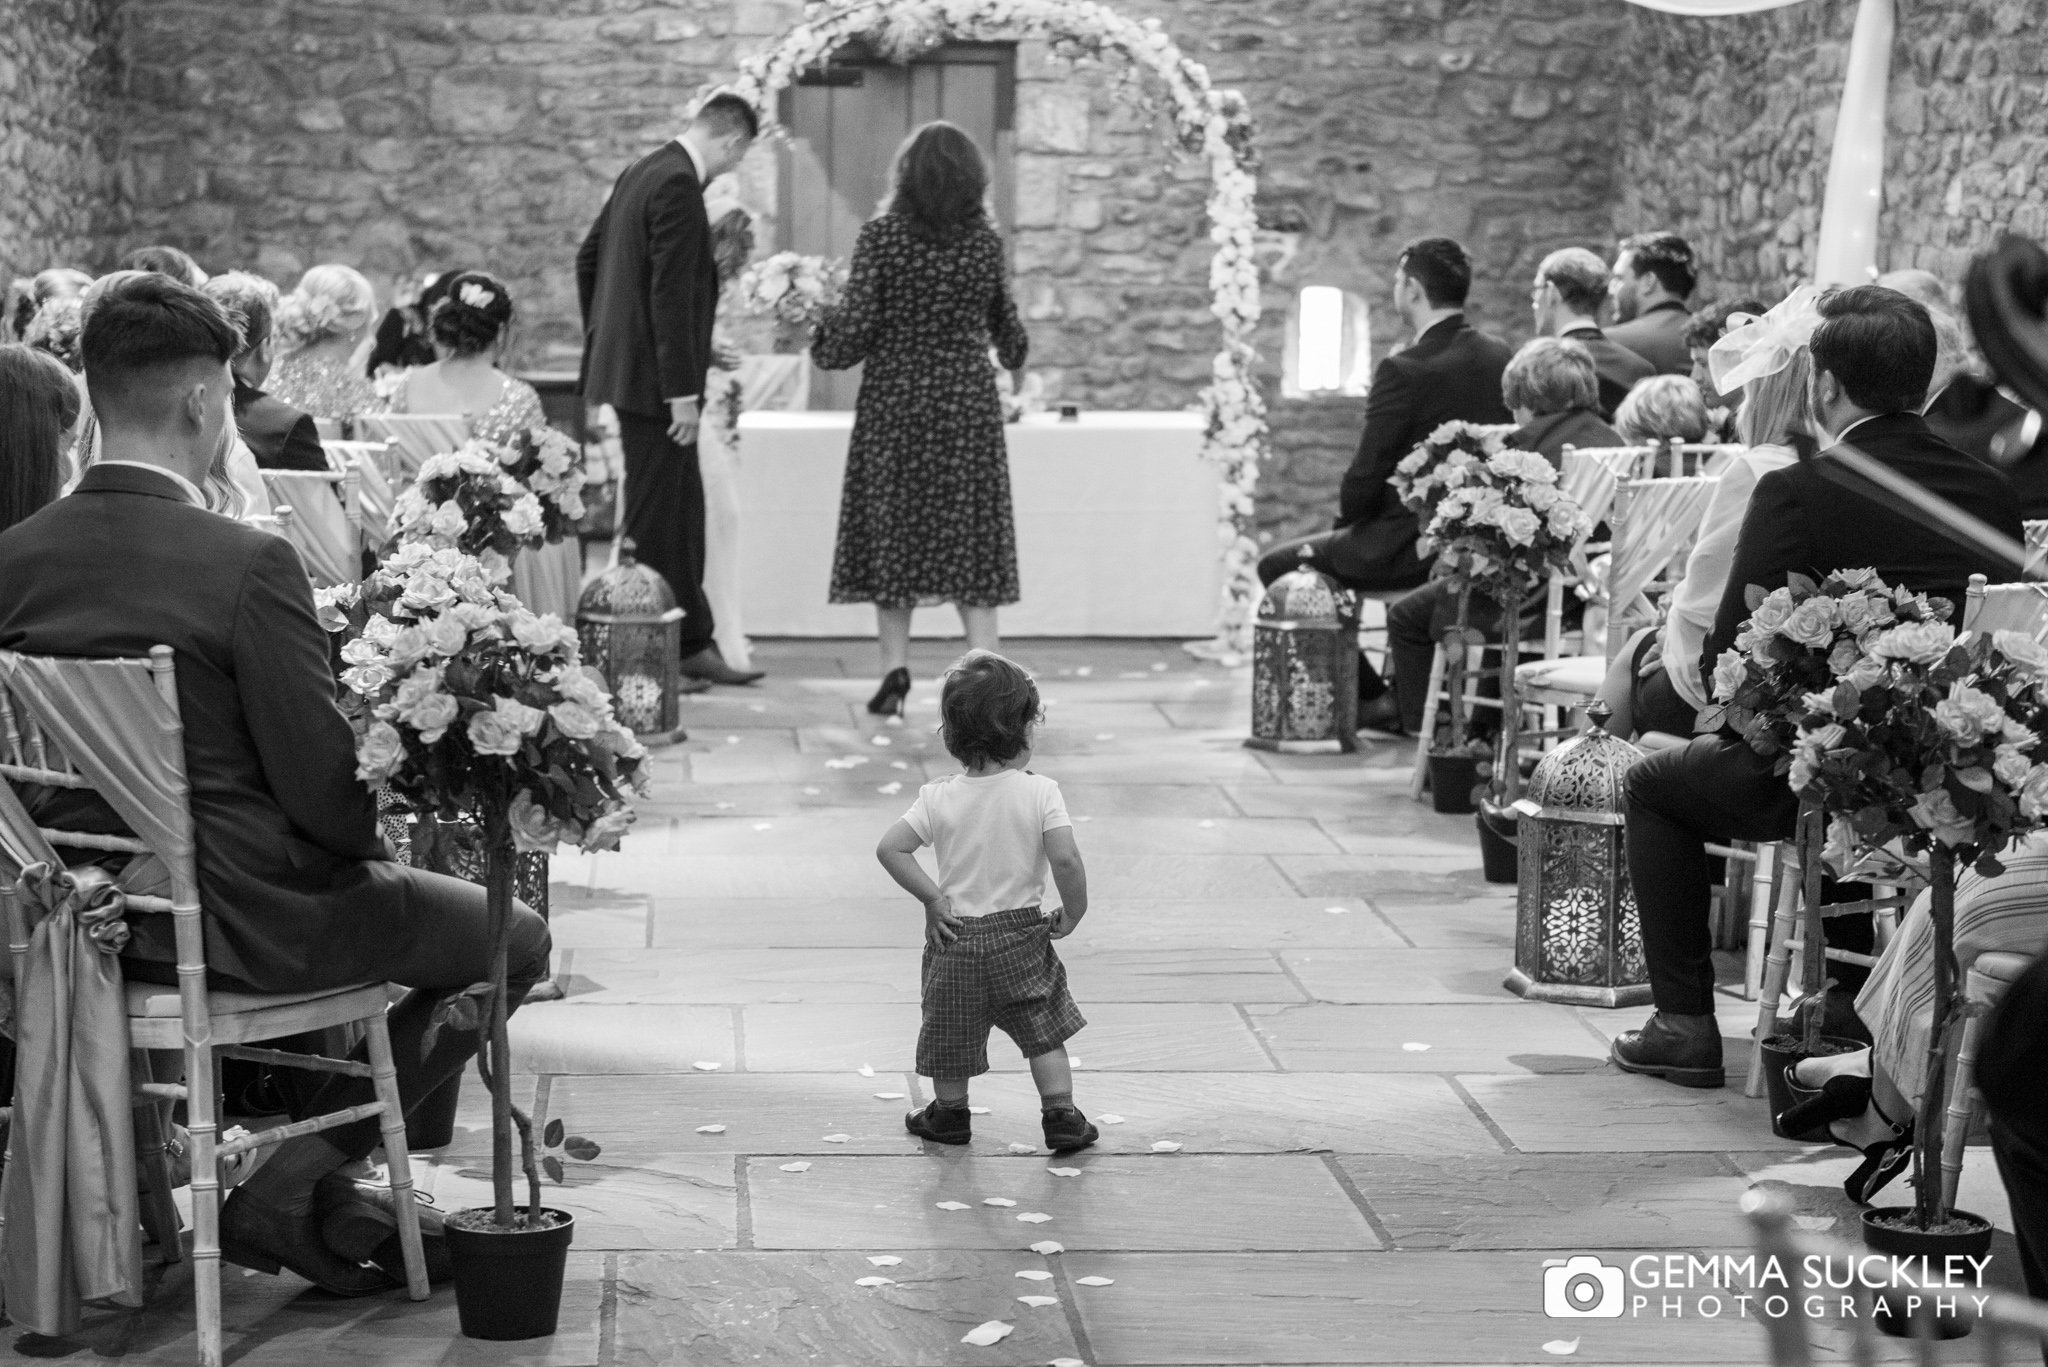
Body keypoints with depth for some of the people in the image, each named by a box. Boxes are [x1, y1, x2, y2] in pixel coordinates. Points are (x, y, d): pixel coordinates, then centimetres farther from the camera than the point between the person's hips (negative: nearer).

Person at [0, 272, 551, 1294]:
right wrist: (370, 836, 3)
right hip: (234, 920, -8)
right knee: (511, 939, 12)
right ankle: (291, 1185, 8)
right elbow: (321, 782, -20)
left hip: (84, 917, 8)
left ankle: (316, 1202, 32)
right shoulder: (249, 566, -22)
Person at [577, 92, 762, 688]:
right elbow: (671, 292, -22)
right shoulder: (678, 185, -17)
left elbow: (589, 257, 20)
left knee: (683, 511, 15)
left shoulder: (644, 172, 12)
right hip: (653, 377, -10)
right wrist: (682, 390, -21)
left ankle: (694, 644, 21)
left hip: (625, 365, 10)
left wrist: (602, 353, 24)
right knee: (655, 521, -2)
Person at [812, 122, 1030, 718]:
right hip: (968, 401, 2)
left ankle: (896, 670, 5)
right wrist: (1013, 356, 34)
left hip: (894, 401, -2)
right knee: (970, 534, 6)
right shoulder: (986, 243, 0)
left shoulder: (881, 236, -9)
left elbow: (856, 325, -13)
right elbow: (1007, 329, 11)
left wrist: (823, 343, 8)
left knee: (889, 532, 9)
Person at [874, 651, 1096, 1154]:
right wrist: (1073, 912, -8)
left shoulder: (938, 797, -9)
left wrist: (931, 897, -6)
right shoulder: (1040, 792, -15)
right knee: (1044, 1030, 14)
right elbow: (1065, 858, -23)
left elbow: (891, 849, -14)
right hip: (1021, 933, -1)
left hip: (956, 934, 1)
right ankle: (1061, 1116, 13)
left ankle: (950, 1114, 31)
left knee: (951, 1032, 18)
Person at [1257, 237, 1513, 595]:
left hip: (1411, 550, -8)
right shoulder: (1500, 355, 2)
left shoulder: (1403, 371, -20)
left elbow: (1365, 477, -17)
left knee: (1276, 565, 10)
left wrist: (1348, 521, 5)